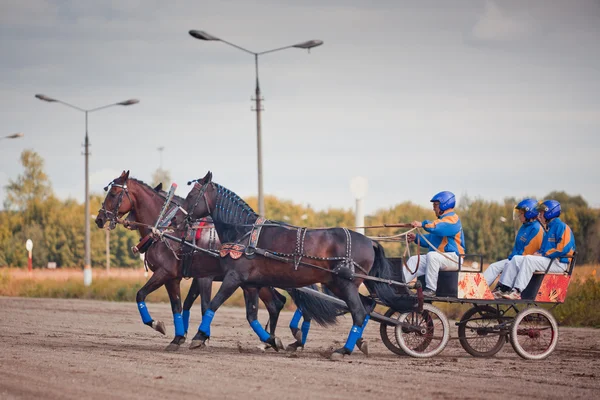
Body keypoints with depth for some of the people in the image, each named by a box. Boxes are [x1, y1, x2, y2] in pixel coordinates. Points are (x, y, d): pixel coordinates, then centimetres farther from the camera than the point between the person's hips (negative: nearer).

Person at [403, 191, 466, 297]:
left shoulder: (453, 220, -9)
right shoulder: (441, 220, 24)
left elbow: (438, 228, -30)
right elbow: (430, 239, 26)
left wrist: (423, 224, -31)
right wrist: (416, 238, 13)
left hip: (453, 258, -10)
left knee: (432, 255, -36)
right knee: (414, 260, -2)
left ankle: (430, 289, -33)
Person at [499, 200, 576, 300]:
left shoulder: (561, 227, -6)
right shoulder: (549, 228, 24)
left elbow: (563, 249, -18)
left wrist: (542, 255, -14)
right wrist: (538, 253, 3)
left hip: (558, 263, -9)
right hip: (547, 260, 9)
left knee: (529, 259, -31)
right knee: (516, 259, -6)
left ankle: (517, 291, -38)